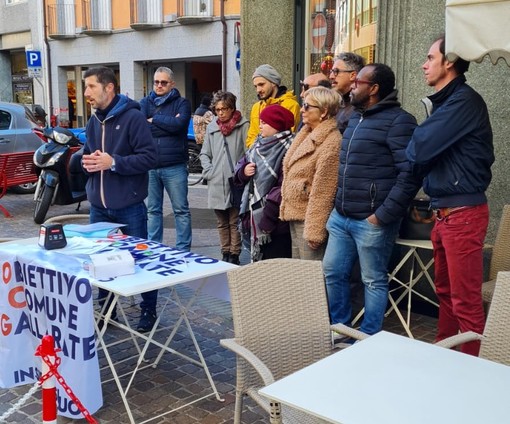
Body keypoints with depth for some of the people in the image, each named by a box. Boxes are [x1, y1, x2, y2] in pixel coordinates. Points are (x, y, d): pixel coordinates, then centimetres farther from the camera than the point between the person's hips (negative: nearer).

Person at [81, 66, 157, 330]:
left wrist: (113, 162, -23)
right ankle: (106, 311, 27)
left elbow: (150, 158, -16)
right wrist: (87, 161, -5)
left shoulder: (133, 117, -11)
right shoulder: (93, 121, 9)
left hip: (129, 206, -6)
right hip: (98, 205, 6)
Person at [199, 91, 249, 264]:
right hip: (216, 184, 5)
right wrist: (209, 171, 5)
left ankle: (234, 255, 10)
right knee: (222, 223, 13)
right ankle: (225, 254, 23)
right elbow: (204, 154, 17)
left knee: (234, 222, 1)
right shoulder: (211, 127, 11)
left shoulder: (243, 126, -5)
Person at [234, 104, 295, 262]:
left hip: (275, 223, -8)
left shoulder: (287, 150, -15)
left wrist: (267, 216, -21)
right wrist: (243, 172, -6)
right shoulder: (259, 144, 12)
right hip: (255, 216, 8)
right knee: (258, 262, 18)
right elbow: (240, 167, 19)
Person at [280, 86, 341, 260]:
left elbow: (322, 191, -21)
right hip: (295, 215, 9)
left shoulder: (331, 142, -19)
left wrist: (314, 231, -21)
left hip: (310, 218, -9)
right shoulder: (307, 134, 12)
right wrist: (286, 208, 16)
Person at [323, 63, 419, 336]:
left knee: (374, 281, 5)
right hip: (341, 217, 9)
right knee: (332, 273, 13)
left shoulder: (398, 121, -12)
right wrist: (338, 205, 17)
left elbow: (410, 173, -19)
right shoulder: (355, 117, 15)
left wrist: (383, 215, -20)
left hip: (371, 221, -9)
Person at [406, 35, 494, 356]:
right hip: (444, 212, 10)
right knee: (445, 293, 18)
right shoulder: (446, 101, 16)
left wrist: (416, 146, 2)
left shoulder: (464, 101, -15)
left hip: (463, 213, -10)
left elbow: (417, 152, -19)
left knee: (466, 303, -3)